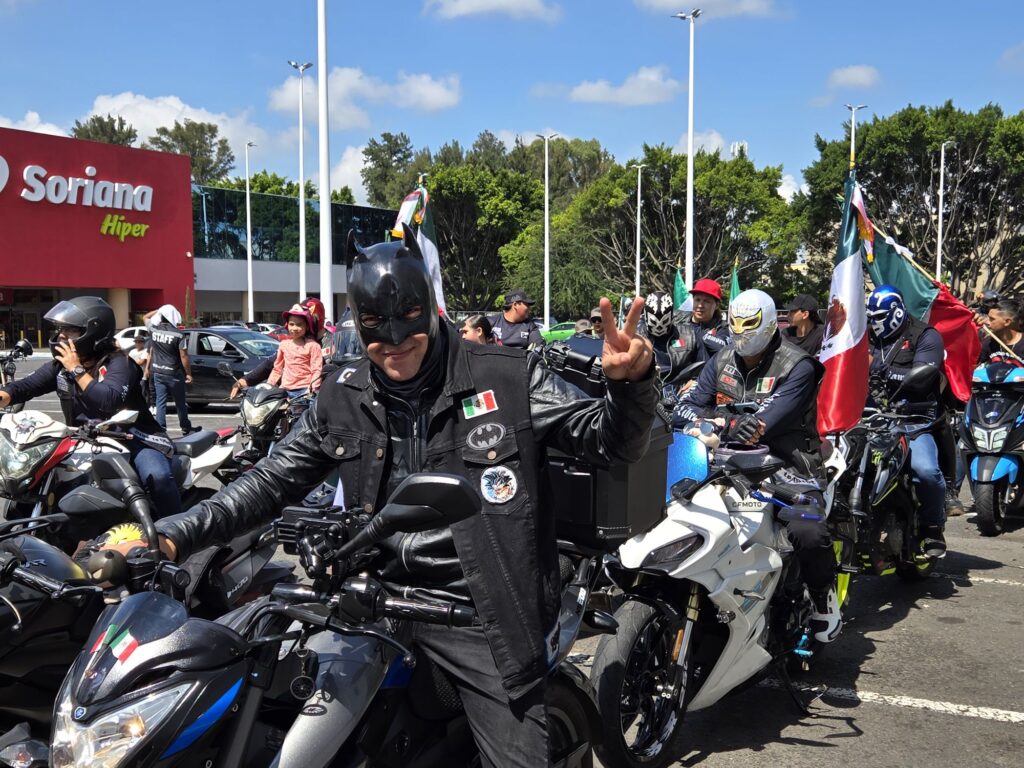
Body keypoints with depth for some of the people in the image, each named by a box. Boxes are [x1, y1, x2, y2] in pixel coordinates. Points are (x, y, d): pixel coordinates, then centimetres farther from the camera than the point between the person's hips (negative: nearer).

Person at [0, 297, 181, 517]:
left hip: (130, 436, -8)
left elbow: (110, 401, -33)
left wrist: (77, 370, -25)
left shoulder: (118, 363, -15)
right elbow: (25, 386, -2)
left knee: (157, 476, -33)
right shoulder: (60, 365, 7)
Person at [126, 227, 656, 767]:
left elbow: (609, 442, -3)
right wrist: (177, 535, 0)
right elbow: (272, 482, 11)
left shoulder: (507, 378, -5)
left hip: (484, 618, -3)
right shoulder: (343, 399, 6)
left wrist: (630, 383, -25)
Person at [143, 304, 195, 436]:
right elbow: (184, 356, -15)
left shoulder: (153, 330, -3)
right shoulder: (179, 335, -16)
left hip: (158, 372, 3)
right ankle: (186, 428, 23)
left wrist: (159, 310, 16)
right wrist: (188, 374, -7)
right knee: (180, 402, 11)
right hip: (174, 373, -3)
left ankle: (161, 429, 3)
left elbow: (146, 317, 20)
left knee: (160, 402, 7)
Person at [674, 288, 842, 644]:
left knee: (808, 532, -30)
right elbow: (693, 400, -1)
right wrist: (692, 421, -27)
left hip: (787, 464, -6)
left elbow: (770, 416, -23)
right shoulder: (722, 361, 12)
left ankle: (824, 596, 2)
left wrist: (723, 428, -36)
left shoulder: (796, 366, -8)